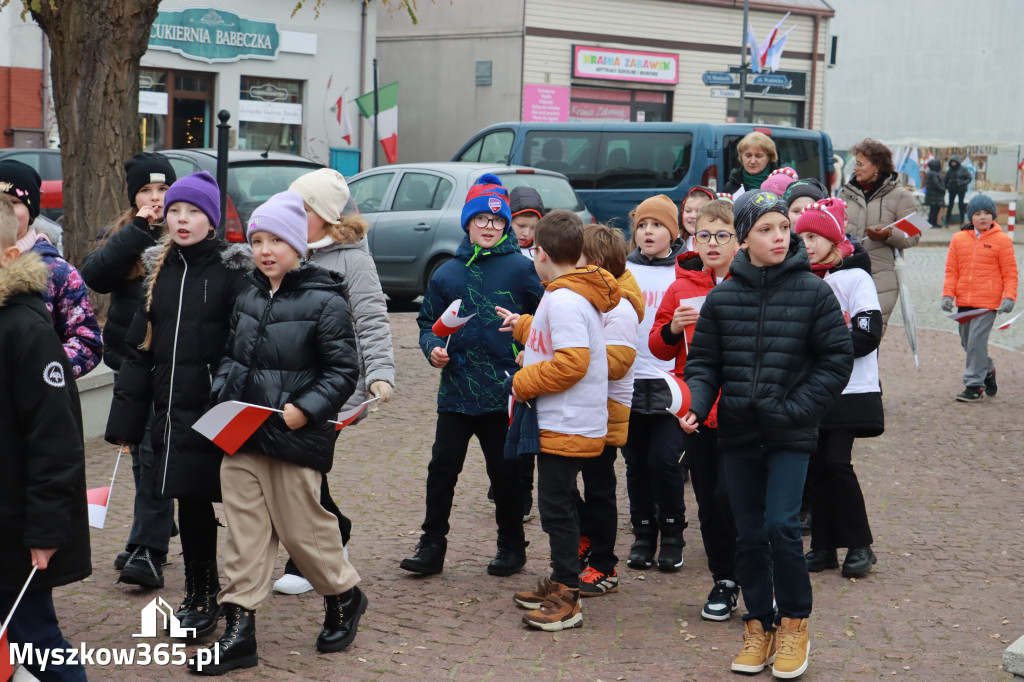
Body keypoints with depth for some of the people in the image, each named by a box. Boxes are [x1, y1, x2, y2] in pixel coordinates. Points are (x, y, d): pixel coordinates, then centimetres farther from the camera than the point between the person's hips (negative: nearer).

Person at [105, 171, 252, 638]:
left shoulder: (231, 268, -5)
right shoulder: (159, 269, 12)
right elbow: (139, 347, 13)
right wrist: (125, 420, 11)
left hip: (215, 409, -5)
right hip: (170, 408, 5)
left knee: (199, 498, -4)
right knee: (189, 500, 9)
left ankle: (206, 596, 10)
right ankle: (199, 590, 23)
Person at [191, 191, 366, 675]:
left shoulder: (325, 302, -9)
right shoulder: (247, 298, 12)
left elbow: (344, 370, -10)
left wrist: (306, 408, -19)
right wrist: (224, 395, 4)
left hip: (294, 437, -6)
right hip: (240, 436, 6)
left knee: (301, 527, 4)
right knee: (244, 530, 5)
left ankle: (344, 597, 30)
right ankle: (238, 630, 9)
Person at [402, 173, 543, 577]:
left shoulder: (520, 269, -2)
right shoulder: (448, 274, 8)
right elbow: (428, 321, 14)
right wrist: (433, 347, -4)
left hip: (505, 391, -3)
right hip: (456, 389, 3)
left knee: (505, 473, 7)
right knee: (442, 468, 2)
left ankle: (511, 547, 22)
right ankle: (432, 546, 11)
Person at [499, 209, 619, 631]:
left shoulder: (563, 299, -20)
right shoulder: (580, 292, 12)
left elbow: (572, 362, -27)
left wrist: (523, 382, -16)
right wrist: (522, 326, 34)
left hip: (567, 426, -10)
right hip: (563, 422, 10)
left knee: (557, 507, -4)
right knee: (558, 504, 19)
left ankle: (567, 600, 1)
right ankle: (560, 584, 29)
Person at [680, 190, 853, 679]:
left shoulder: (812, 291, -4)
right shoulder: (722, 297, 2)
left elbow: (837, 360, -2)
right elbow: (703, 362, 7)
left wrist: (796, 409, -10)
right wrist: (696, 406, -11)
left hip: (789, 435, -3)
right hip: (738, 433, 3)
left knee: (781, 525, -12)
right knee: (749, 533, 9)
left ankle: (794, 622, 7)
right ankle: (759, 624, 23)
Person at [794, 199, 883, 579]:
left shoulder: (855, 277, -6)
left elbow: (869, 334, -13)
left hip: (850, 390, -5)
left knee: (837, 462, -10)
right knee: (815, 465, 4)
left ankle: (859, 546, 2)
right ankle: (823, 546, 13)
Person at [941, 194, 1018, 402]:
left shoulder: (1001, 240, -2)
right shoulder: (959, 239, 7)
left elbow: (1010, 273, 0)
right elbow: (951, 270, 9)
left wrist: (1009, 298, -8)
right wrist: (948, 294, 0)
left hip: (988, 302, -5)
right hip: (964, 301, 5)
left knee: (977, 340, -12)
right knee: (967, 342, 12)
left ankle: (975, 385, -4)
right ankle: (987, 371, 36)